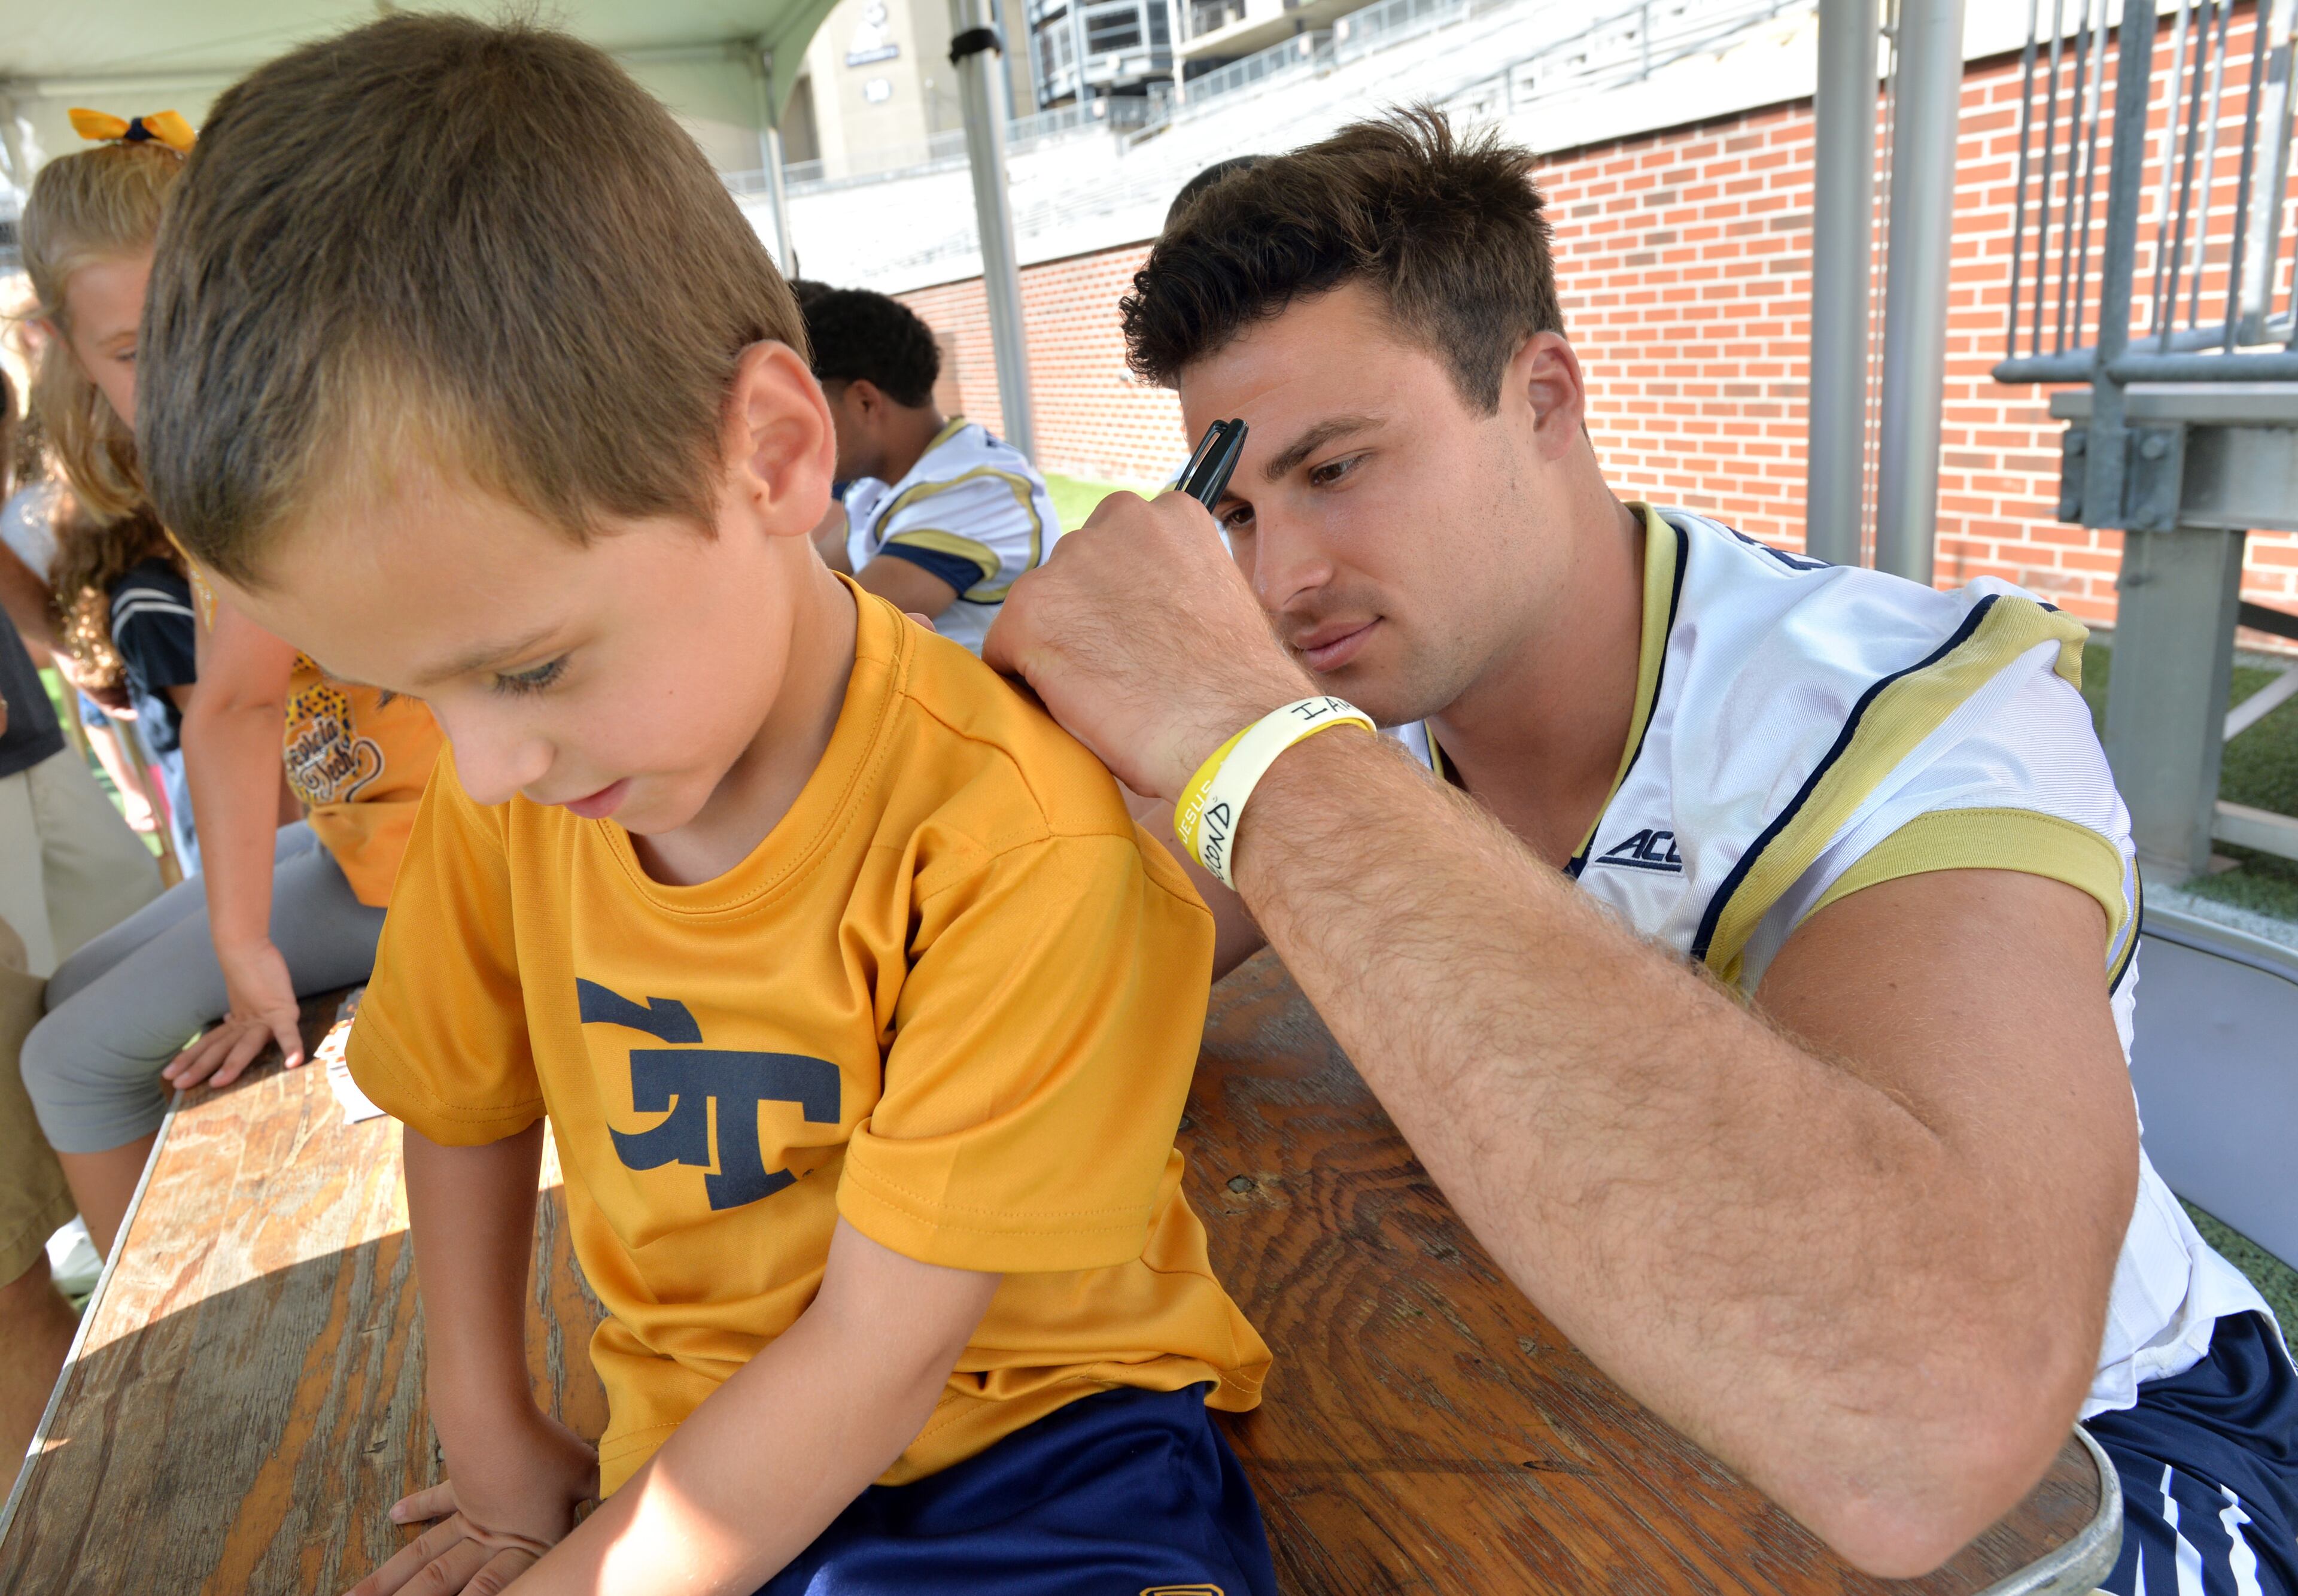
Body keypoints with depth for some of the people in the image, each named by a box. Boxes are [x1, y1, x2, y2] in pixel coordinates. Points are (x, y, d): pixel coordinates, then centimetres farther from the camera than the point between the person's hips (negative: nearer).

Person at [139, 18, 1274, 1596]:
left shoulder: (1024, 834, -27)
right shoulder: (502, 780, -8)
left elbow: (877, 1355, -20)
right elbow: (463, 1099, 10)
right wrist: (491, 1433, 13)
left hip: (1039, 1431, -2)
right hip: (697, 1457, 3)